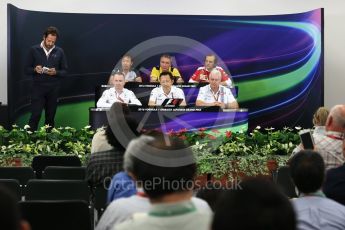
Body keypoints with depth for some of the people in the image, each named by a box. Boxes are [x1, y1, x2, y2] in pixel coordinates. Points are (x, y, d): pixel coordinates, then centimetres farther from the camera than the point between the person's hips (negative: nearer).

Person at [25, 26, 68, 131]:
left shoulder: (59, 52, 5)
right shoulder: (34, 50, 2)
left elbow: (64, 71, 6)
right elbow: (27, 69, 4)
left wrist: (56, 72, -14)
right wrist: (35, 69, -17)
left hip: (53, 89, 2)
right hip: (38, 87, -2)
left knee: (50, 117, 5)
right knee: (35, 115, -9)